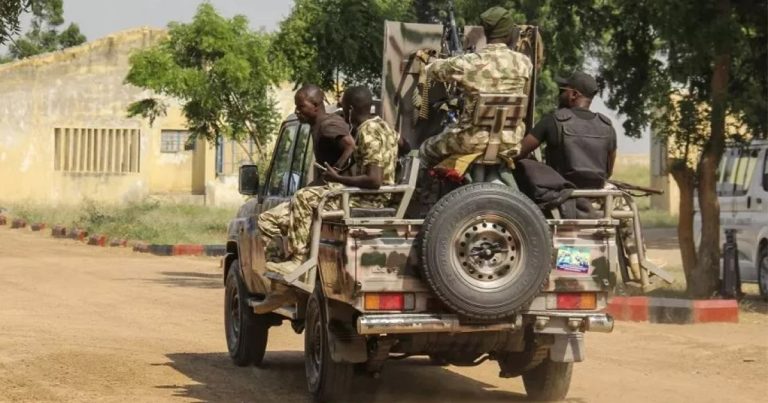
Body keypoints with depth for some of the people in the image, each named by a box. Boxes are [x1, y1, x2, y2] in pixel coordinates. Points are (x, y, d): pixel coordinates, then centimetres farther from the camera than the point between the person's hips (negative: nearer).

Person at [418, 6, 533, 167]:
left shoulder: (467, 63, -13)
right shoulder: (524, 62, -5)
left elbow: (431, 69, 3)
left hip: (475, 140, -3)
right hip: (510, 140, 4)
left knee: (426, 150, 19)